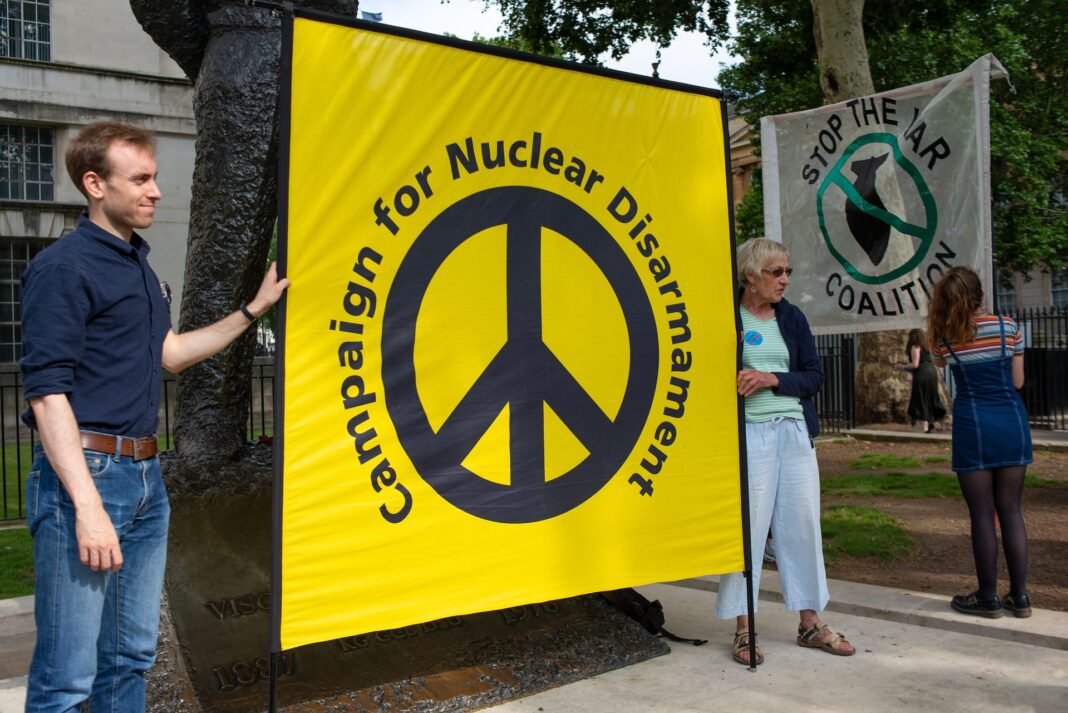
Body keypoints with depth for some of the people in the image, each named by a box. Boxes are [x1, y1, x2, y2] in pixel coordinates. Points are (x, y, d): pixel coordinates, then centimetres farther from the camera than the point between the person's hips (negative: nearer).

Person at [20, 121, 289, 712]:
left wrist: (254, 308, 21)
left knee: (131, 655, 16)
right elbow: (47, 394, -16)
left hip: (145, 477, 8)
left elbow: (167, 354, 24)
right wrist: (87, 505, -22)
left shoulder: (139, 266, 16)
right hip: (84, 471, -8)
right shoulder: (62, 268, -11)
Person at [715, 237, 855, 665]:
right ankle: (743, 630, 9)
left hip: (795, 432, 5)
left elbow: (815, 377, 8)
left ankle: (810, 624, 22)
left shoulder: (792, 318, 12)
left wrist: (772, 379, -8)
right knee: (748, 525, -3)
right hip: (750, 433, -5)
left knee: (803, 524, 9)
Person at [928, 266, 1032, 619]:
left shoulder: (943, 337, -2)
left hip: (973, 427, -2)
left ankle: (988, 598, 12)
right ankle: (1020, 596, 16)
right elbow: (1018, 381, 4)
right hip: (1012, 424, 2)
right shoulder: (1006, 326, 0)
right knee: (1011, 510, 10)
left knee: (982, 514, 4)